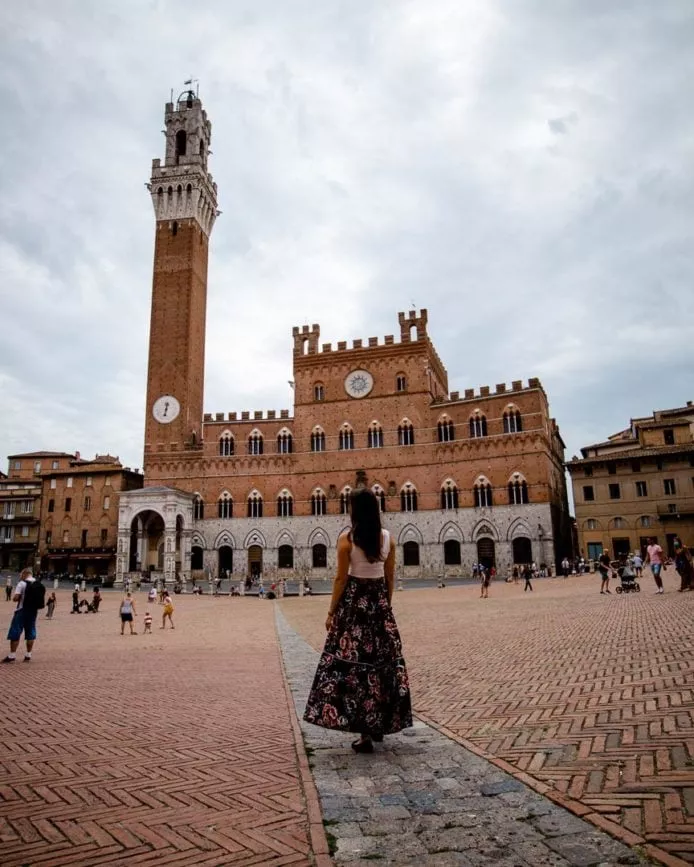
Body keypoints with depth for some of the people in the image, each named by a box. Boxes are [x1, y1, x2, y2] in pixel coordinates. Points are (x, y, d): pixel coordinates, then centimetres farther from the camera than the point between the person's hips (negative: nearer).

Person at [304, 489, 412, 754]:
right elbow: (390, 578, 6)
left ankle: (365, 734, 2)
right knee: (383, 659, 14)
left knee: (353, 662, 2)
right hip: (379, 603, 4)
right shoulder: (388, 537, 0)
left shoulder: (346, 538, -11)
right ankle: (380, 723, 27)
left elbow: (341, 579, -9)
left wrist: (331, 612, -1)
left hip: (353, 603, -4)